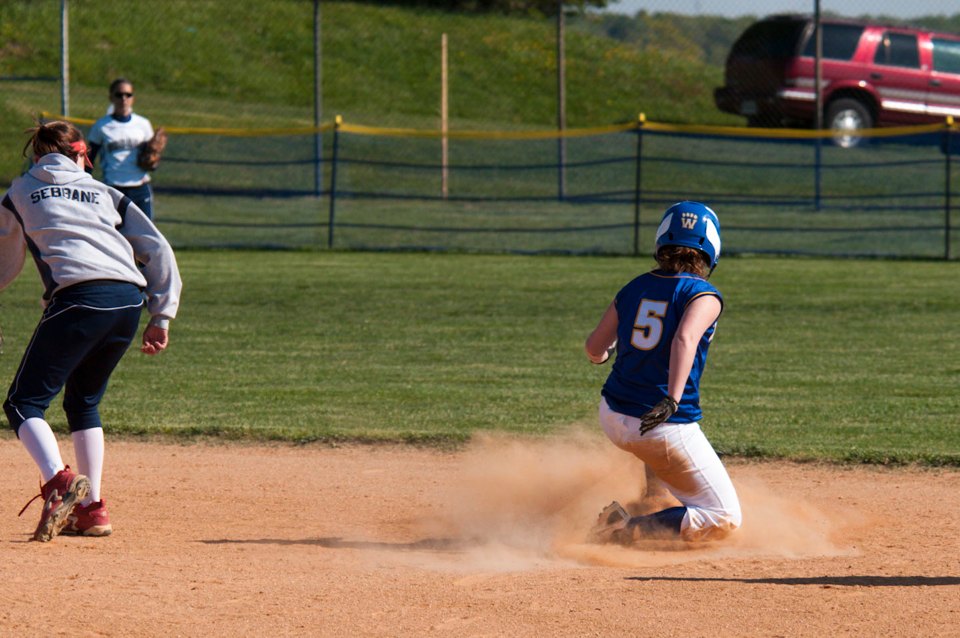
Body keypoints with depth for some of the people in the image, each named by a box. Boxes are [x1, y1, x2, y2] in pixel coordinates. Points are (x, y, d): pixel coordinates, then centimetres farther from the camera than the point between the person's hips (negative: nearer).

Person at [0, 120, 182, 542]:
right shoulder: (105, 194, 26)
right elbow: (157, 250, 17)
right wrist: (161, 315, 18)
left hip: (77, 297, -4)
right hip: (130, 300, 4)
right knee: (84, 401, 22)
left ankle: (59, 481, -30)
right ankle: (91, 509, 15)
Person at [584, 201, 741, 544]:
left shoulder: (634, 289, 6)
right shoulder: (704, 296, -8)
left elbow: (594, 349, 9)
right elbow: (685, 339, -28)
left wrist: (603, 352, 33)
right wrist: (672, 401, -38)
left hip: (613, 417, 7)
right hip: (669, 426, -7)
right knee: (725, 518, -1)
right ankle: (630, 531, -16)